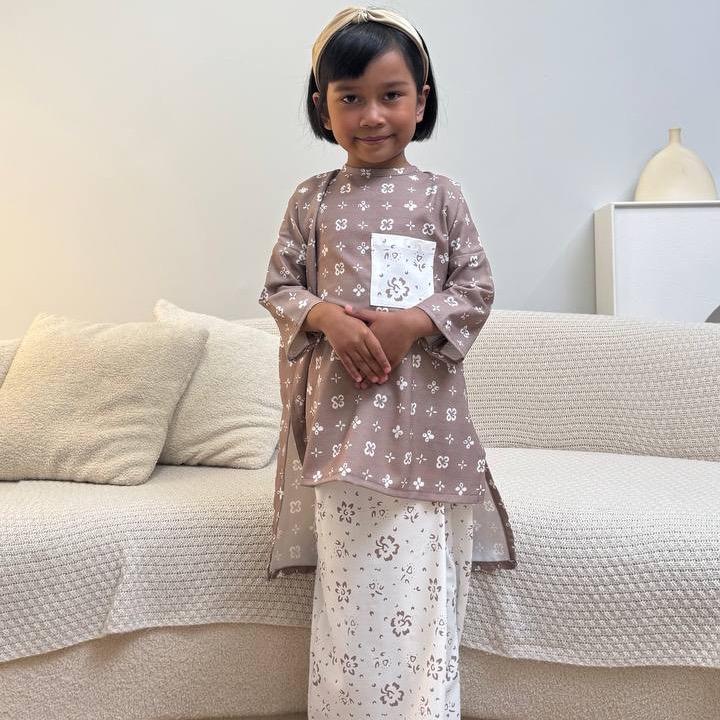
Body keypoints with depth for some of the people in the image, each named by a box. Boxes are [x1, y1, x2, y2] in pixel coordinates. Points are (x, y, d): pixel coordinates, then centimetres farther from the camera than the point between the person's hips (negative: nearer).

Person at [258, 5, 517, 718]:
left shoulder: (439, 195, 3)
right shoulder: (312, 198, 6)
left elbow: (476, 287, 3)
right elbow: (279, 285, 8)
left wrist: (411, 323, -14)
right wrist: (329, 317, -13)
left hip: (421, 407, 0)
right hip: (338, 401, 1)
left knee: (419, 574, 1)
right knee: (350, 582, 7)